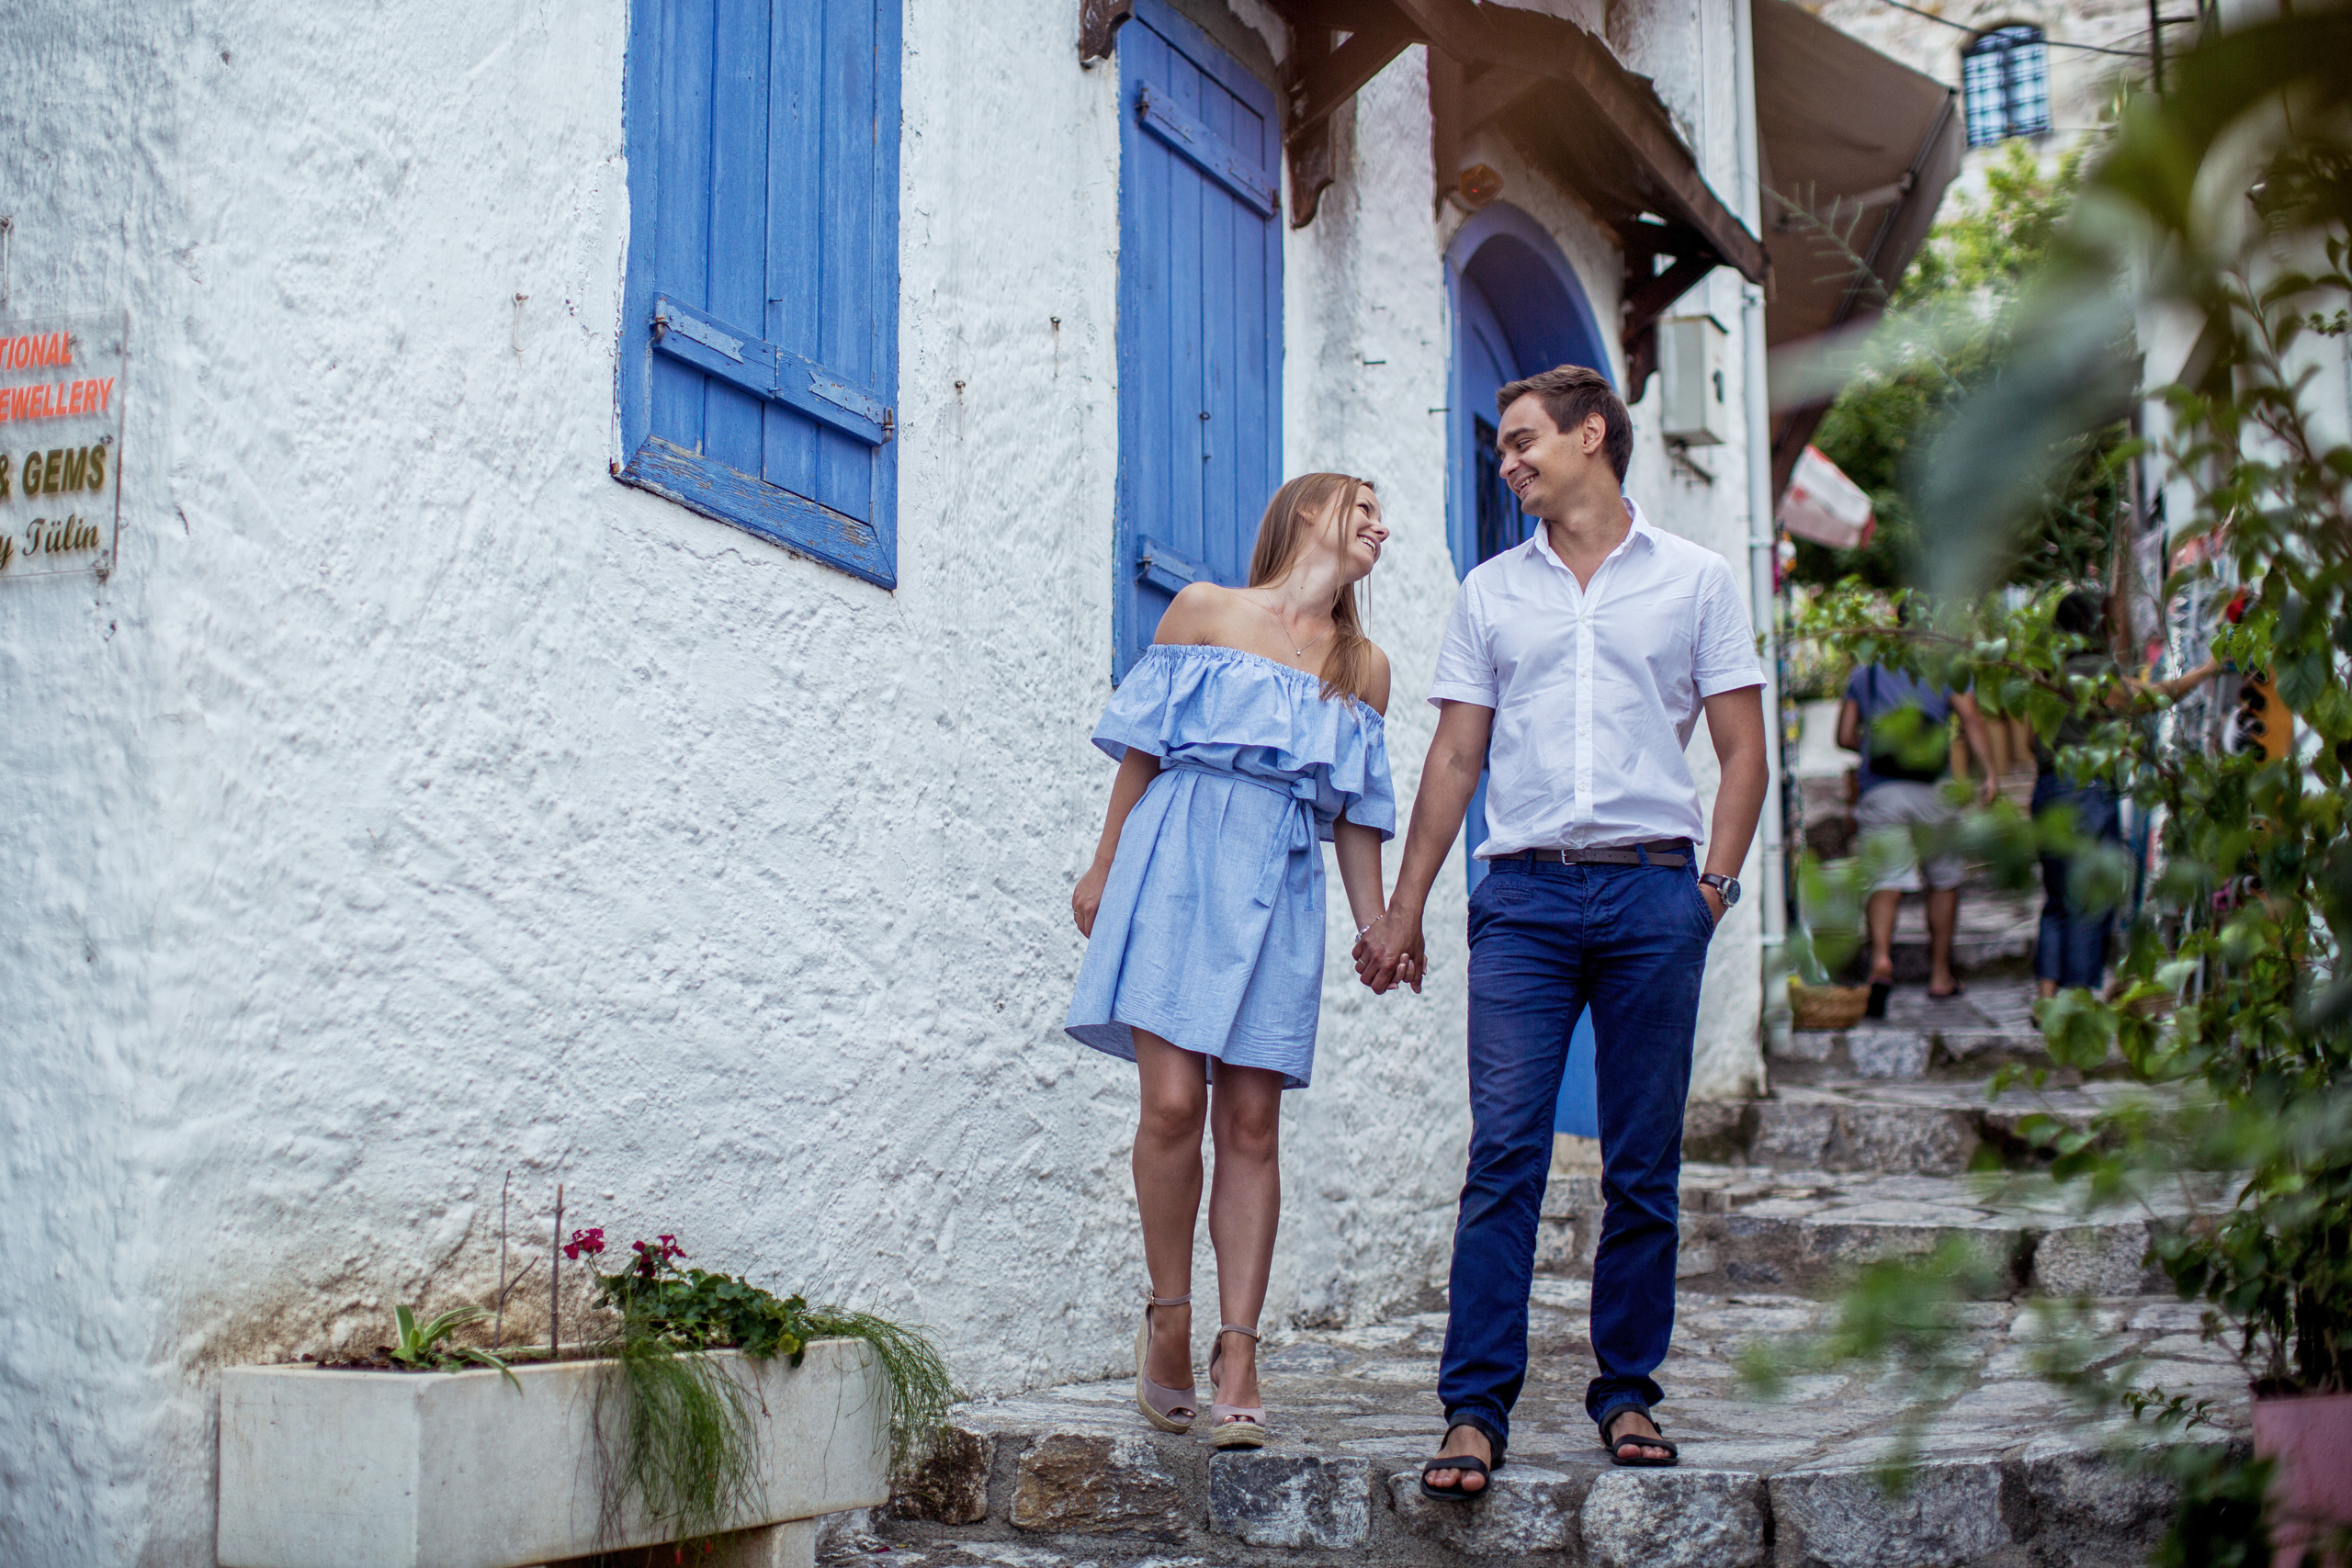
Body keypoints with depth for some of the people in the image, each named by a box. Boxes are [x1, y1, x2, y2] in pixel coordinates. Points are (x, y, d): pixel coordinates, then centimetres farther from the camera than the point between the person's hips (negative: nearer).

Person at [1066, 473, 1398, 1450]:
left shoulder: (1366, 669, 17)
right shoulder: (1204, 612, 8)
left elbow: (1356, 814, 18)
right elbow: (1145, 746, 10)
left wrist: (1377, 929, 12)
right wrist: (1103, 868, 9)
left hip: (1280, 892, 3)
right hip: (1181, 864, -2)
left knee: (1250, 1126, -1)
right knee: (1173, 1102, -12)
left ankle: (1237, 1360, 1)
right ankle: (1167, 1317, 7)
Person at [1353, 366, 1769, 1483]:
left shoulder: (1694, 579, 10)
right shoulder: (1491, 590, 15)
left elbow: (1741, 749, 9)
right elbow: (1454, 759, 14)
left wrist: (1716, 883, -4)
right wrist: (1402, 911, 9)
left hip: (1653, 892, -1)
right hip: (1524, 894, 1)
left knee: (1643, 1164, 3)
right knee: (1504, 1151, -7)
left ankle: (1625, 1393, 14)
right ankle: (1476, 1407, -6)